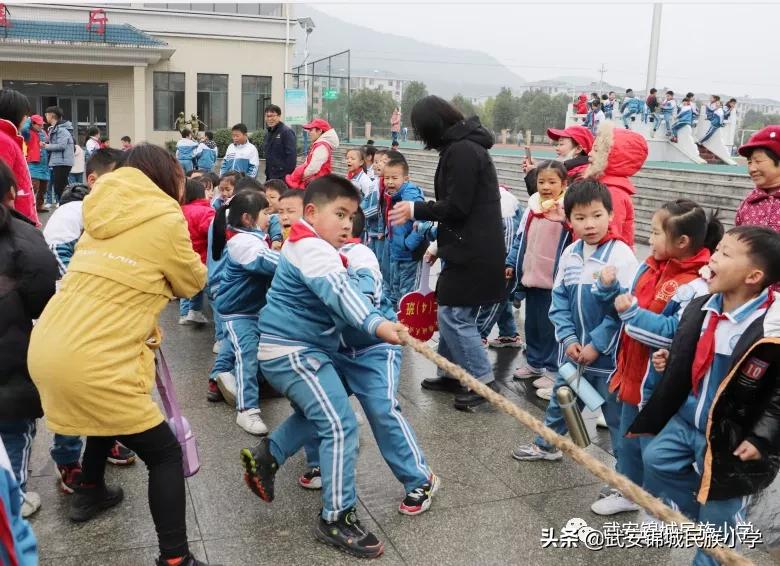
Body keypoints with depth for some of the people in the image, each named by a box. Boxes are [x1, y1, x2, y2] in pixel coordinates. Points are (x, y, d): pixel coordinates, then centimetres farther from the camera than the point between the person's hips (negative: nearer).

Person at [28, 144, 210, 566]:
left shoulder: (103, 216, 16)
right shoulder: (165, 219, -5)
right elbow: (193, 282, 9)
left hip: (46, 347, 8)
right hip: (89, 361, -8)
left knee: (110, 414, 36)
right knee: (165, 453, 4)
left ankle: (89, 493, 53)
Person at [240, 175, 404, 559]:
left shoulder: (307, 244, 14)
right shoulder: (313, 249, -20)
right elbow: (340, 292, -39)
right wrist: (376, 323, -52)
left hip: (292, 349, 11)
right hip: (293, 352, -11)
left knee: (318, 413, 27)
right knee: (340, 426, -13)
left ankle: (265, 456, 33)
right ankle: (337, 519, -6)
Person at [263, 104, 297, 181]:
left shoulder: (287, 131, -9)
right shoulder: (268, 134, 19)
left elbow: (291, 155, -17)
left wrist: (287, 175, -21)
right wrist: (267, 174, 18)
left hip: (282, 177, -9)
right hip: (270, 177, 9)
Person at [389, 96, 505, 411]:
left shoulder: (461, 151, -16)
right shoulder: (465, 146, 15)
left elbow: (456, 207, -19)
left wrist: (416, 210, -7)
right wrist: (441, 243, 20)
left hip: (472, 252, -10)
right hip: (469, 248, 10)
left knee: (454, 314, -6)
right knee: (450, 312, 15)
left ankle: (483, 381, 1)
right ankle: (453, 373, 25)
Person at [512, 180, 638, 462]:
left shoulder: (620, 254, -14)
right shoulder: (569, 254, 3)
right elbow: (559, 300, 6)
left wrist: (596, 345, -15)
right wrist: (568, 338, -6)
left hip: (608, 355, -6)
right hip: (573, 351, 6)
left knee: (617, 412, 5)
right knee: (561, 399, 25)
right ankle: (547, 444, 46)